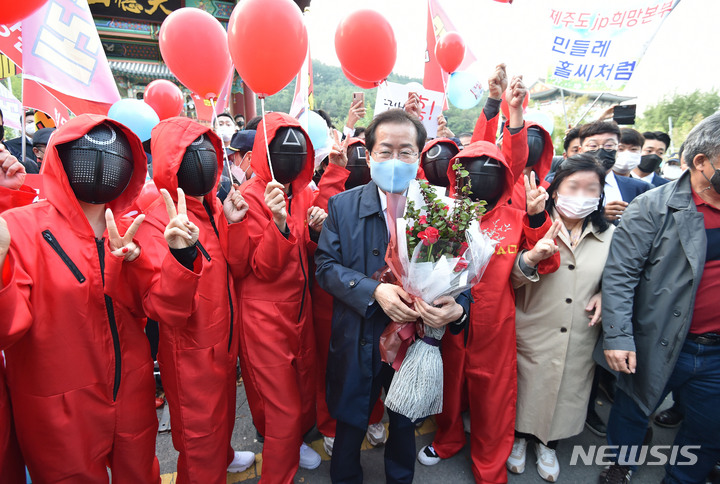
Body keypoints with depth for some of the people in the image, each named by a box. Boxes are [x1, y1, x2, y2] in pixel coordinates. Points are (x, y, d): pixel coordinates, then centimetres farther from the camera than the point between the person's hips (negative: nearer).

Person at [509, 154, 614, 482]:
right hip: (532, 336, -3)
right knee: (526, 391, 14)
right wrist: (529, 259, -31)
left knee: (565, 392, 20)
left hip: (580, 341, 3)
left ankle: (548, 445, 48)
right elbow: (508, 280, -12)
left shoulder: (609, 235, 1)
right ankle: (520, 438, 44)